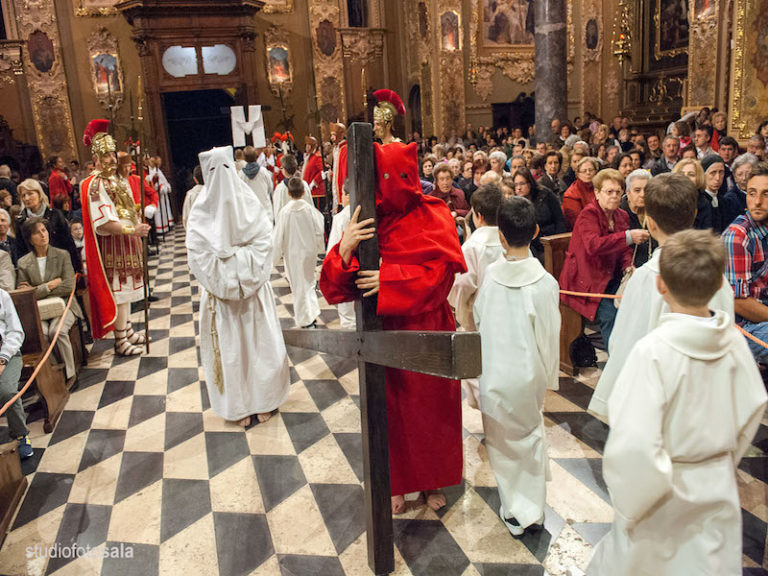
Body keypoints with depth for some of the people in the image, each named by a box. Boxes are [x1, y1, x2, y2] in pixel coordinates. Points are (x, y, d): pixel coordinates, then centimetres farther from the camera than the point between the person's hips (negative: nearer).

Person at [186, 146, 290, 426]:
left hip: (219, 292, -1)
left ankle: (239, 407, 23)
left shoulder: (201, 212, -12)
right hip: (253, 289, 1)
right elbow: (263, 243, -12)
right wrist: (243, 267, -7)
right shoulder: (249, 203, -10)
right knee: (258, 341, 13)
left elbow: (198, 255, -14)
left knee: (229, 345, 11)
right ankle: (263, 402, 27)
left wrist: (221, 270, -5)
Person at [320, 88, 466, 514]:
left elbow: (442, 270, -16)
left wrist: (390, 278, -27)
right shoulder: (366, 220, 1)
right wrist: (344, 251, -27)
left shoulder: (431, 216, -5)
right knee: (390, 406, 12)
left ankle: (432, 480, 34)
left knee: (430, 403, 12)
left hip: (426, 329, -2)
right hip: (382, 331, 2)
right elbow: (336, 285, -6)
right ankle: (397, 482, 34)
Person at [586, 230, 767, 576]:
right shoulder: (733, 341, -10)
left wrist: (632, 503, -13)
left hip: (664, 495, -5)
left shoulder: (653, 352, -28)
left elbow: (634, 445, -30)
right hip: (719, 490, 5)